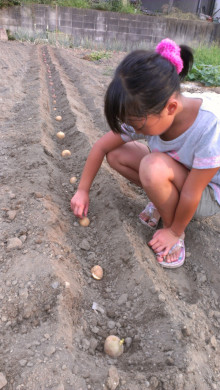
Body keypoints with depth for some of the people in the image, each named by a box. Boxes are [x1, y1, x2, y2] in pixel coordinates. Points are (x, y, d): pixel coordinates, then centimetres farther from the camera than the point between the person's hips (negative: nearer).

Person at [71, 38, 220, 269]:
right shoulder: (145, 115, -20)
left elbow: (191, 194, -28)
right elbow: (101, 146, -11)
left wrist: (174, 231, -15)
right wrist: (83, 190, -8)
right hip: (178, 179, 5)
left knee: (154, 166, -34)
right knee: (116, 155, -10)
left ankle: (172, 224, -8)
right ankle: (164, 201, 5)